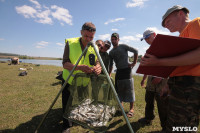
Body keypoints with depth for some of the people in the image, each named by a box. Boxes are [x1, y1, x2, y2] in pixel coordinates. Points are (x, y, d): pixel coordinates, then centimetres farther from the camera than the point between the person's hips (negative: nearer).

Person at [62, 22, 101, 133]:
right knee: (67, 106, 10)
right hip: (69, 81, -2)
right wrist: (79, 67, -41)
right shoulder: (70, 43, -15)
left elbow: (97, 62, -8)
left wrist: (97, 67, -34)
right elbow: (65, 64, -22)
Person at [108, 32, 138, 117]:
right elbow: (111, 64, 15)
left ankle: (131, 109, 10)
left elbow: (135, 51, -4)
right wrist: (109, 75, 9)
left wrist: (134, 63, -7)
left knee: (129, 89, -2)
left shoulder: (123, 47, -2)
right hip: (118, 71, 6)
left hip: (126, 70, -5)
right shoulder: (111, 52, 13)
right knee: (119, 90, 10)